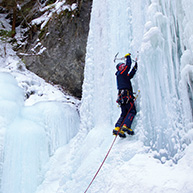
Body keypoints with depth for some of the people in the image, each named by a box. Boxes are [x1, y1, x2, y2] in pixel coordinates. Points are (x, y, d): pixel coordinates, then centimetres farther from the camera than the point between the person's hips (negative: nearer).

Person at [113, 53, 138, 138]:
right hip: (126, 95, -9)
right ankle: (126, 126, -23)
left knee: (124, 113, 5)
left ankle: (117, 128, -7)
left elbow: (130, 75, 37)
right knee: (132, 111, -11)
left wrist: (135, 66, 37)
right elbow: (128, 65, -1)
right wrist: (128, 56, 15)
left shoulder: (124, 76, 28)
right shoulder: (121, 73, 3)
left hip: (122, 97, 9)